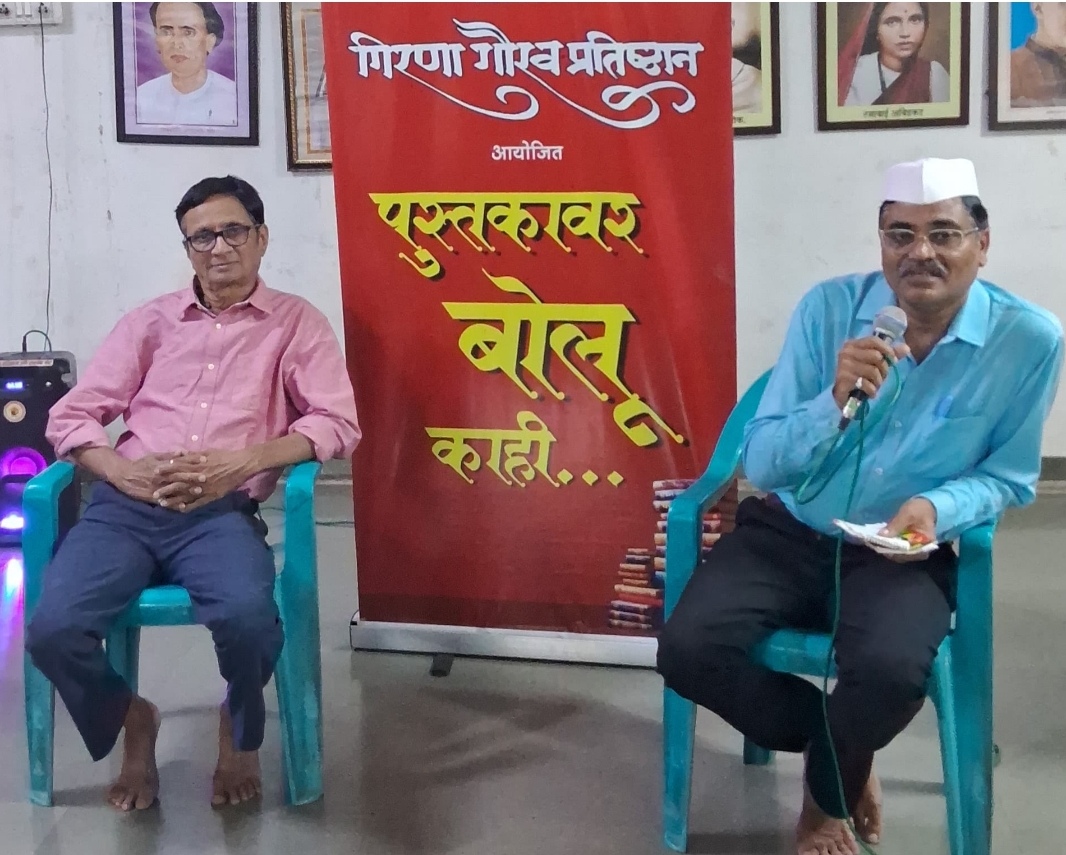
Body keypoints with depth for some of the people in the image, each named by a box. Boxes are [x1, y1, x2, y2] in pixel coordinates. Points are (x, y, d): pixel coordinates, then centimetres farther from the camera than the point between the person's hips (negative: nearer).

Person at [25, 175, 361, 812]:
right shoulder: (149, 322, 17)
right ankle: (130, 717, 10)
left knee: (248, 617, -34)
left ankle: (242, 731, 3)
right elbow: (71, 416, 13)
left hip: (222, 513, -2)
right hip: (125, 507, 2)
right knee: (53, 630, -24)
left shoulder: (297, 322, 10)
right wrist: (123, 471, -9)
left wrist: (243, 462, -16)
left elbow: (338, 423, -2)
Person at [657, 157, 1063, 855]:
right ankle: (840, 745, 9)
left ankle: (829, 794, 5)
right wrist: (836, 399, -30)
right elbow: (761, 464, -10)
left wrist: (939, 507, -20)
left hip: (903, 552, -1)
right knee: (688, 648, -22)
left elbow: (1009, 477, 2)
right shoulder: (828, 308, -10)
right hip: (790, 529, 2)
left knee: (890, 669, -34)